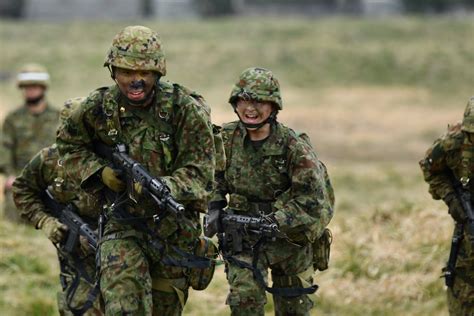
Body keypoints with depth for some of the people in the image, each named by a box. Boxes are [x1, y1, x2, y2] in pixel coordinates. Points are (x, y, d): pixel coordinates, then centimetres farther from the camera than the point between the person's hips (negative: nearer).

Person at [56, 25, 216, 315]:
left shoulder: (185, 109, -15)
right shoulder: (99, 108, -6)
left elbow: (200, 174, -17)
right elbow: (69, 144, 14)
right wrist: (100, 172, -5)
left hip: (175, 228, 0)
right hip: (123, 225, 0)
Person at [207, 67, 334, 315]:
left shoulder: (293, 147, -18)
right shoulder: (227, 138, -6)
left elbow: (313, 202, -21)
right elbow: (213, 179, 11)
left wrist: (273, 221, -30)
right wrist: (214, 208, -7)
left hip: (289, 237, -1)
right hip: (243, 239, 1)